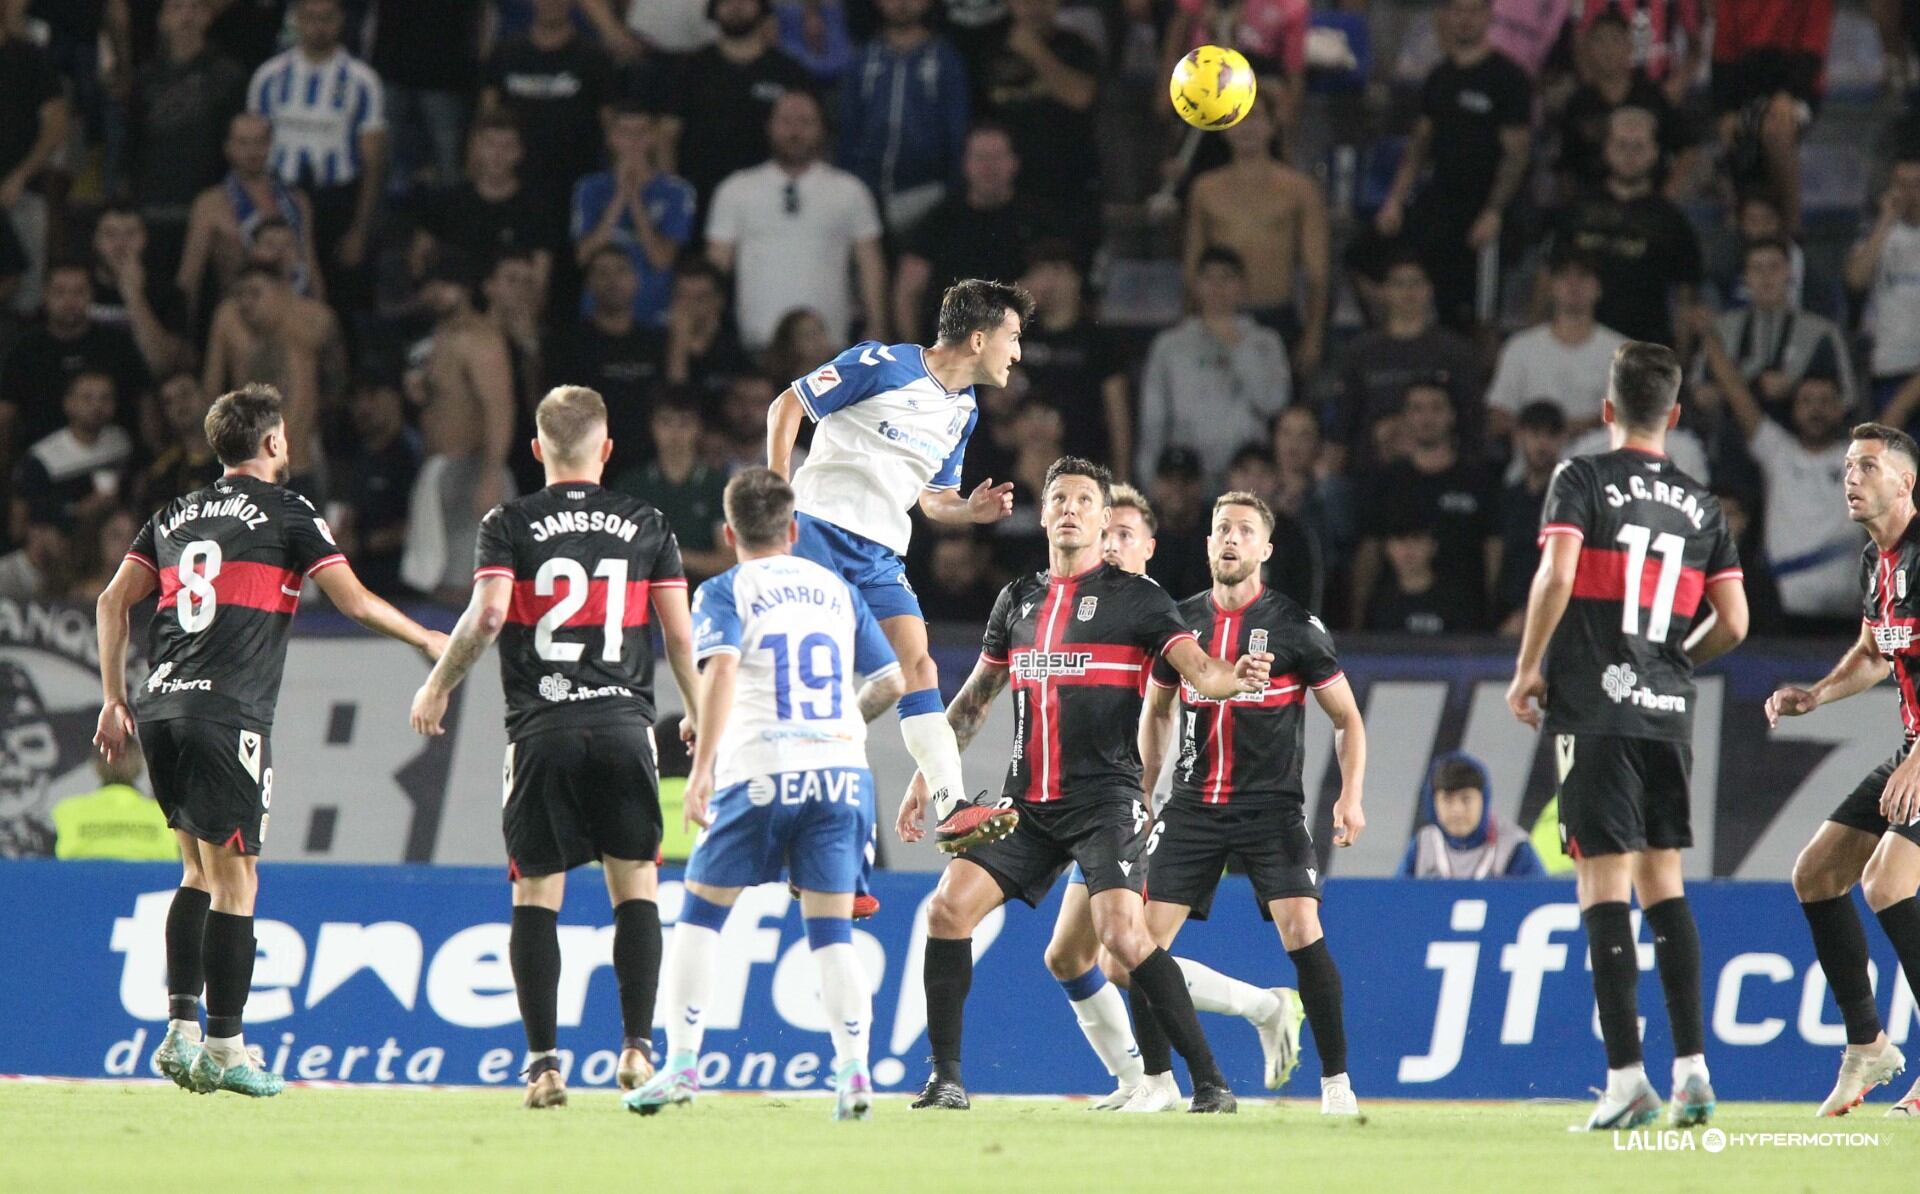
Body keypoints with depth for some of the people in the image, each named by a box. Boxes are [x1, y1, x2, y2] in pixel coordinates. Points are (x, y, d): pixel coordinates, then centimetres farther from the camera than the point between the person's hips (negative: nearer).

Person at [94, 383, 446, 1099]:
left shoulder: (176, 516, 17)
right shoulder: (287, 514, 1)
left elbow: (113, 602, 15)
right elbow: (355, 603, 0)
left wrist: (114, 701, 19)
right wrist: (427, 640, 16)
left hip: (161, 710, 6)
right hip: (229, 713, -6)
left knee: (200, 871, 17)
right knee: (234, 881, -2)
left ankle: (181, 1031, 7)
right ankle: (224, 1050, -3)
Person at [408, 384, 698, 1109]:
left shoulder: (510, 525, 2)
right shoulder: (645, 525, 7)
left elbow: (487, 615, -9)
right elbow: (680, 633, 6)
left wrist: (437, 688, 5)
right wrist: (698, 714, 21)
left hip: (542, 732, -1)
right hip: (623, 723, 1)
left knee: (536, 893, 4)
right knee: (635, 886, 9)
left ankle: (544, 1062, -1)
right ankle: (638, 1047, 1)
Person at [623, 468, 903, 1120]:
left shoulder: (724, 592, 4)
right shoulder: (838, 590, 17)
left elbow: (721, 670, -13)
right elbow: (893, 681, 17)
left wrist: (702, 768, -16)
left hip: (760, 775, -3)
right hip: (842, 771, 3)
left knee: (701, 915, 10)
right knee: (832, 930, 4)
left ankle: (681, 1066, 5)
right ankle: (853, 1070, -10)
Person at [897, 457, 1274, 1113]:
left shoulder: (1135, 597, 0)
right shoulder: (1017, 599, 14)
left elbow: (1198, 670, -12)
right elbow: (974, 699, 24)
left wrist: (1234, 676, -35)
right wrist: (927, 777, 20)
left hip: (1104, 800, -5)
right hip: (1026, 804, 5)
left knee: (1122, 934, -21)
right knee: (948, 908, -8)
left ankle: (1210, 1083, -13)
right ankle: (946, 1079, 3)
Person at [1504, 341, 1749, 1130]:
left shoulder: (1583, 481, -2)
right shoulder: (1701, 505, 12)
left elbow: (1556, 574, -16)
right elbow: (1733, 624, 8)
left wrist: (1527, 670, -5)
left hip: (1594, 705, -5)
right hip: (1668, 712, 5)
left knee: (1605, 883, -6)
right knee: (1662, 883, 12)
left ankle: (1626, 1078, -12)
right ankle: (1691, 1068, 6)